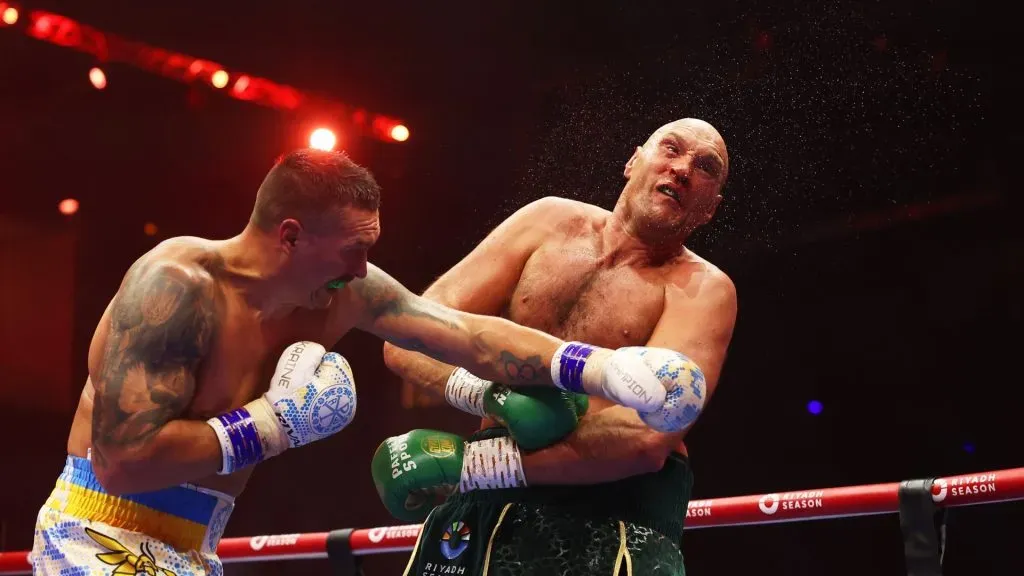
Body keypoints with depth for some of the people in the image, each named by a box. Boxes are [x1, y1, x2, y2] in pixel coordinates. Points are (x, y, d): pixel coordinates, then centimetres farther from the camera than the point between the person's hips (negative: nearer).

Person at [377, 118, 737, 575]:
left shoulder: (702, 289, -4)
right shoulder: (550, 222, 7)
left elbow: (647, 436, -21)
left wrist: (466, 461, -20)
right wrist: (487, 392, -21)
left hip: (612, 517, -3)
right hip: (482, 505, 4)